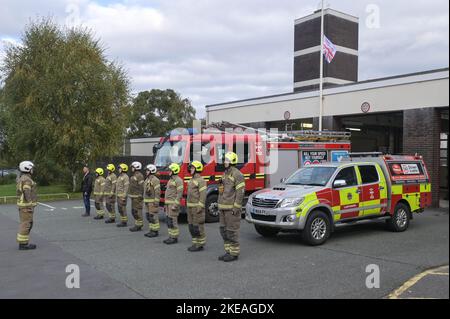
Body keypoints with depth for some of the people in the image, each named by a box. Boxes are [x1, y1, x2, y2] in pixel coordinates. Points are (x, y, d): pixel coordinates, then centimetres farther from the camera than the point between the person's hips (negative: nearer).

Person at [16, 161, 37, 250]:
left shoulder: (22, 179, 15)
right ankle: (23, 244, -2)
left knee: (27, 224, 13)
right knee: (25, 224, -5)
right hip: (26, 205, -10)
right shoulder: (26, 179, -16)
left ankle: (23, 243, 15)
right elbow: (27, 193, -23)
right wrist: (30, 206, -23)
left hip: (23, 204, 10)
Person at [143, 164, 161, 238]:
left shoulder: (155, 180, -15)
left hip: (153, 201, -10)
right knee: (149, 216, 11)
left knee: (153, 216, -6)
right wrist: (145, 201, 19)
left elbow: (157, 191, -19)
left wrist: (156, 202, -22)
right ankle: (151, 230, 18)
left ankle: (155, 231, -1)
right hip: (148, 201, 10)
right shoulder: (147, 179, 15)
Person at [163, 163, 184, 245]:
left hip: (173, 203, -10)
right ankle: (171, 237, 16)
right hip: (169, 203, 10)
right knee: (168, 220, 10)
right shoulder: (171, 180, 17)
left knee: (172, 221, -7)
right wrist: (166, 204, 21)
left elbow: (179, 194, -19)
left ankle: (174, 238, -1)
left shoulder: (178, 180, -14)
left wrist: (175, 205, -23)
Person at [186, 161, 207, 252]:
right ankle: (195, 243, 19)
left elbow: (203, 195, -18)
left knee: (198, 226, -5)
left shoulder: (200, 180, -12)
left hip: (197, 207, -10)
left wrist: (200, 207, -22)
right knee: (191, 225, 11)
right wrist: (188, 207, 20)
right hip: (190, 207, 10)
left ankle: (200, 245, 1)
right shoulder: (192, 180, 17)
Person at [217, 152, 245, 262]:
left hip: (232, 208, -9)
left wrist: (236, 208, -21)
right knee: (224, 230, 11)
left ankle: (234, 253, 4)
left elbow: (240, 192, -17)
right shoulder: (225, 174, 16)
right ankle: (228, 251, 19)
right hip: (224, 208, 9)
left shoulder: (237, 174, -12)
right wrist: (220, 207, 18)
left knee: (232, 231, -5)